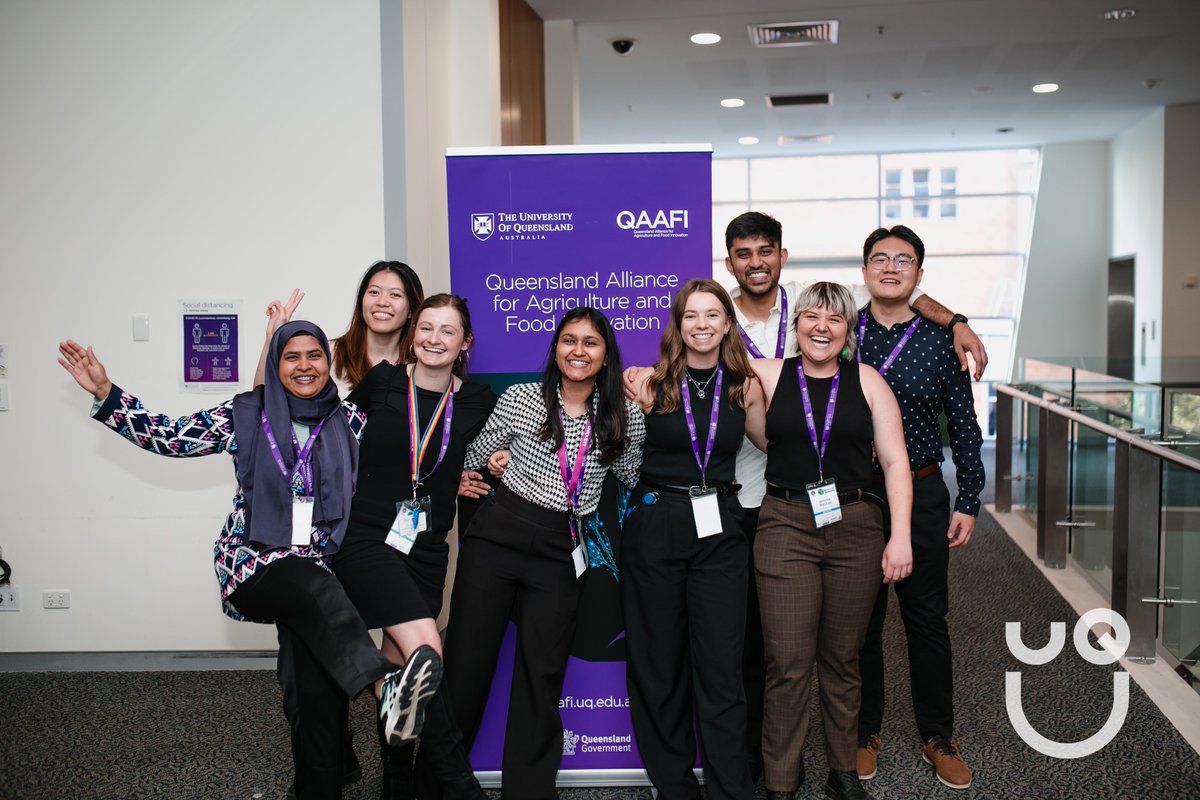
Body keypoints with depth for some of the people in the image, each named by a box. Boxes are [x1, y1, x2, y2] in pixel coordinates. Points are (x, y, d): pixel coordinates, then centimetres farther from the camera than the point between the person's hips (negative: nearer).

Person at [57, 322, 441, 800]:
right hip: (251, 560, -3)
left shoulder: (351, 422, 8)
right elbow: (170, 437, 6)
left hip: (317, 569, 3)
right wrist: (105, 393, -1)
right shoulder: (246, 415, 5)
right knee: (311, 584, -37)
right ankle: (386, 684, -57)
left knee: (319, 688, -12)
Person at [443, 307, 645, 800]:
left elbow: (632, 480, 15)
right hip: (496, 537, -1)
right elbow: (474, 457, 13)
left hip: (560, 555, 1)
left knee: (541, 677, 6)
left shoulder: (626, 418, 3)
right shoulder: (520, 399, 0)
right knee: (465, 662, 5)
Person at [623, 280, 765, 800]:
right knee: (658, 665, 7)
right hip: (655, 527, 0)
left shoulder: (744, 386, 4)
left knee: (721, 669, 0)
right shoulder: (649, 384, -2)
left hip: (719, 529, 1)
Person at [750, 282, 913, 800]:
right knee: (788, 664, -2)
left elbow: (894, 462, 2)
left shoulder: (867, 381, 5)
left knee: (843, 659, 10)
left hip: (856, 528, 1)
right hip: (785, 528, -1)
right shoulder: (768, 375, 4)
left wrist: (900, 537, -5)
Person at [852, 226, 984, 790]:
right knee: (860, 618, 11)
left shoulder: (940, 341, 0)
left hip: (922, 496, 0)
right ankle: (865, 731, 27)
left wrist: (968, 503, 0)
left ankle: (937, 736, 25)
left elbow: (964, 428, 4)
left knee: (927, 618, 9)